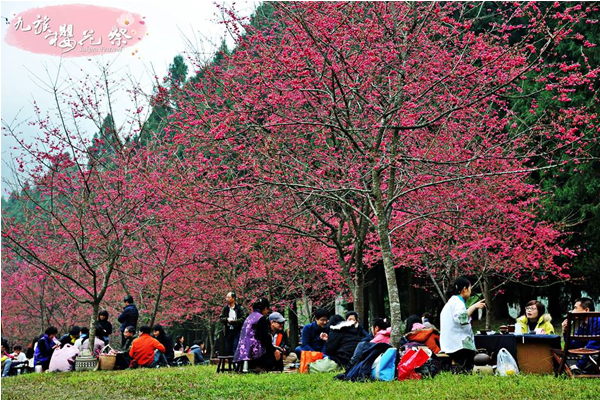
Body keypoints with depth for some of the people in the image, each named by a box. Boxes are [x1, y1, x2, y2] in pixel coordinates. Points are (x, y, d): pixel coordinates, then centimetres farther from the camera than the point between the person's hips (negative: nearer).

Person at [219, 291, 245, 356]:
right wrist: (227, 319, -14)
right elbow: (221, 318, 5)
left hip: (237, 331, -4)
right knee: (228, 349, 8)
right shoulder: (225, 308, 9)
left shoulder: (239, 308, -3)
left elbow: (243, 319, -9)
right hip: (228, 331, 4)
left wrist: (234, 321, -21)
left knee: (236, 348, -11)